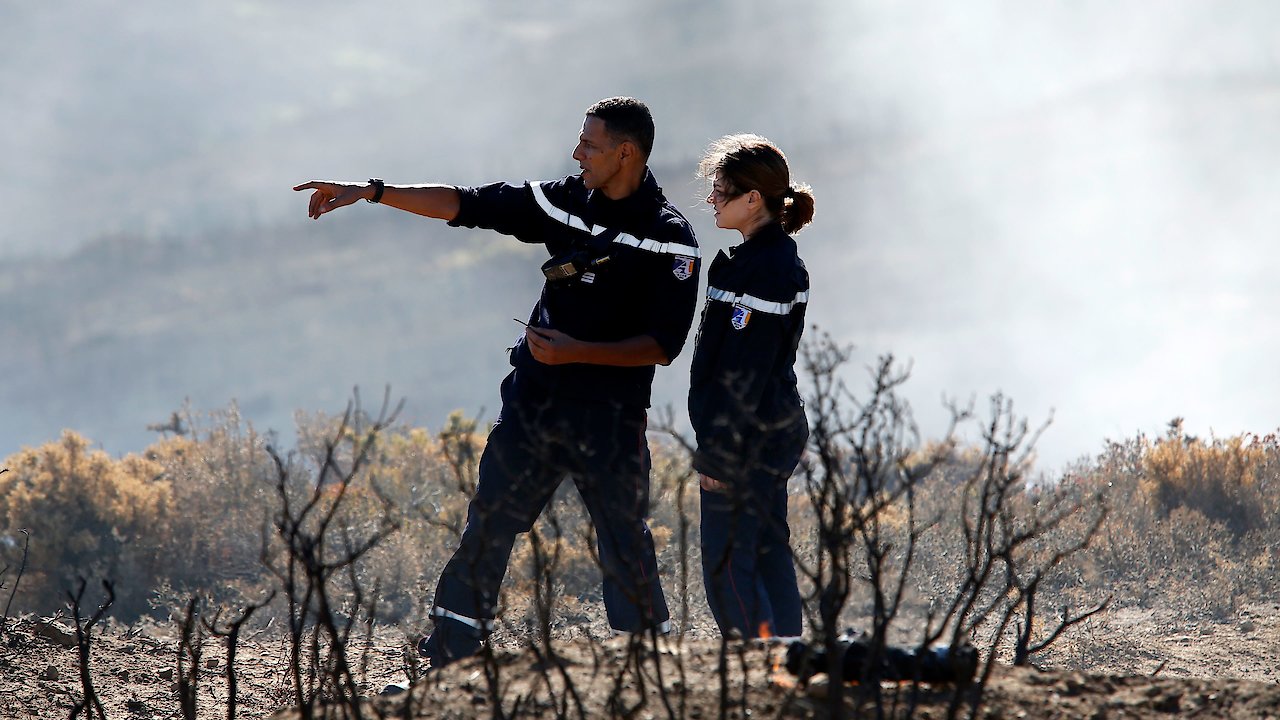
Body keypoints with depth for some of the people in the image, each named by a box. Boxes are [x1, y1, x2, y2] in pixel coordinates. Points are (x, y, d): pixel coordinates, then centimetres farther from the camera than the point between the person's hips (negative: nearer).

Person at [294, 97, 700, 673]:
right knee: (486, 532, 5)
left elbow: (662, 344, -13)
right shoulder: (563, 202, 4)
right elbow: (465, 204, 7)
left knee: (626, 549, -2)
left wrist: (577, 353, -22)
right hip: (531, 405, 5)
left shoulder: (670, 241, -10)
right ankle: (445, 663, 11)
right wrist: (372, 192, 1)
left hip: (609, 420, -5)